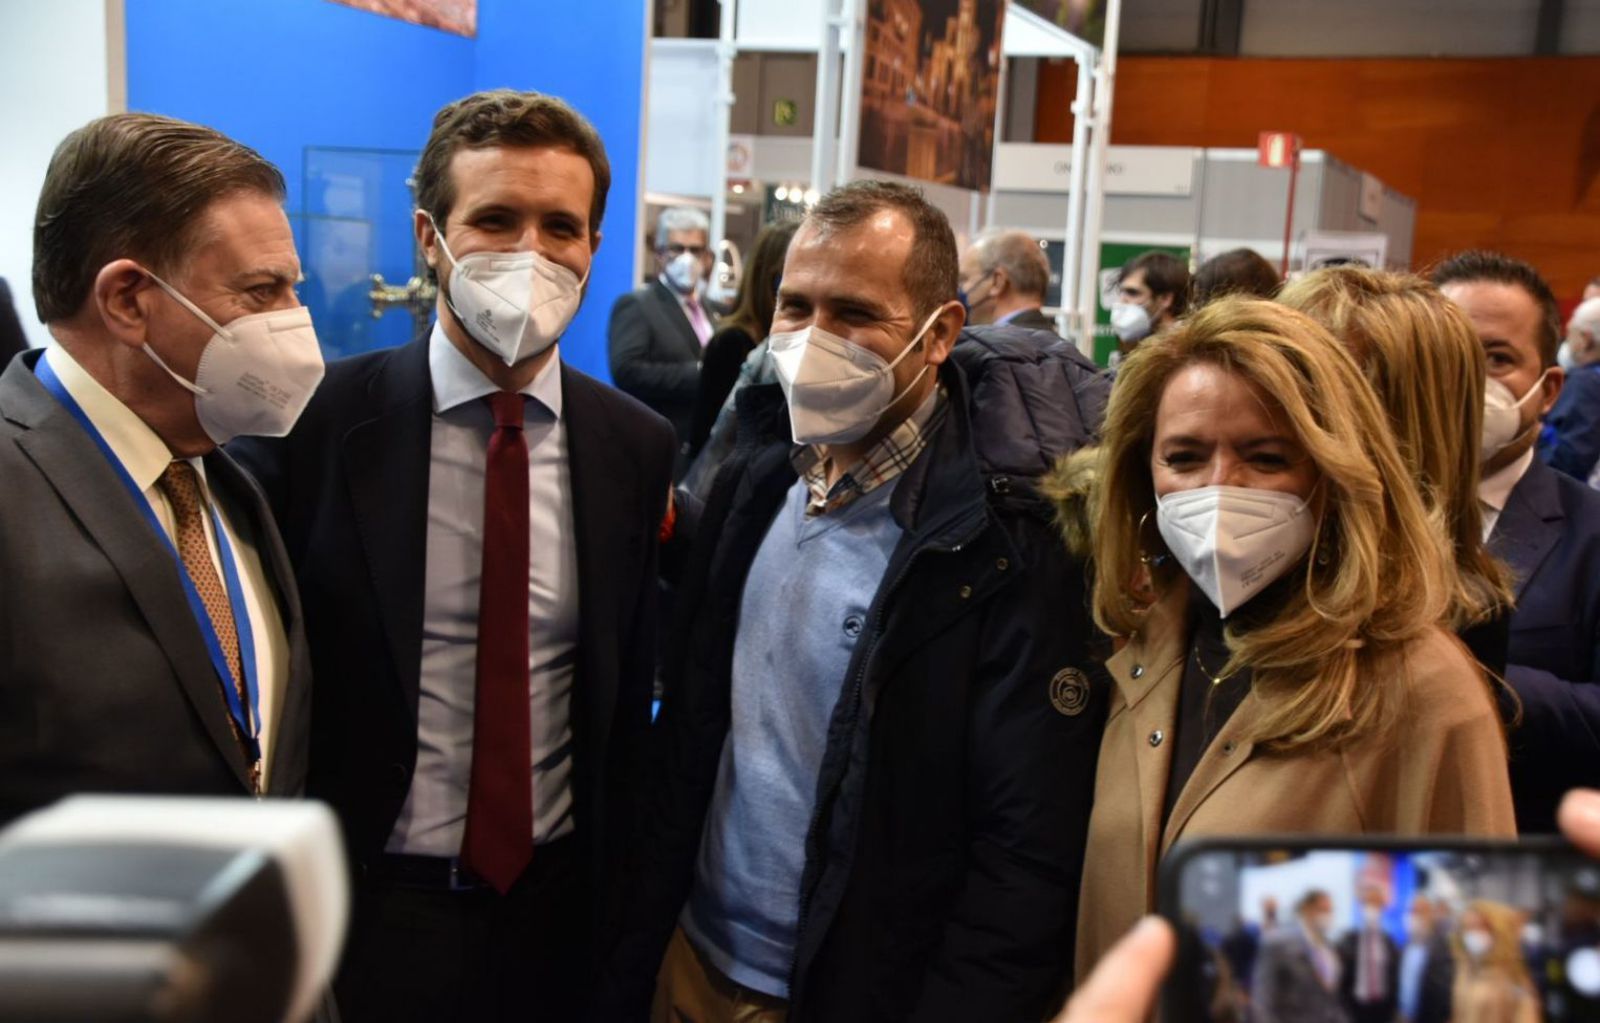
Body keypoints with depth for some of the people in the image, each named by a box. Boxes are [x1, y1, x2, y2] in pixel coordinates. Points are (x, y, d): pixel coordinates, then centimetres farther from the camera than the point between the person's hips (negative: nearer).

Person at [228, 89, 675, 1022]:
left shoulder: (640, 449, -3)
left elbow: (632, 701, 4)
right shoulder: (316, 422, -12)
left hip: (560, 911, 3)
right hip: (370, 910, -2)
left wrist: (618, 899, 7)